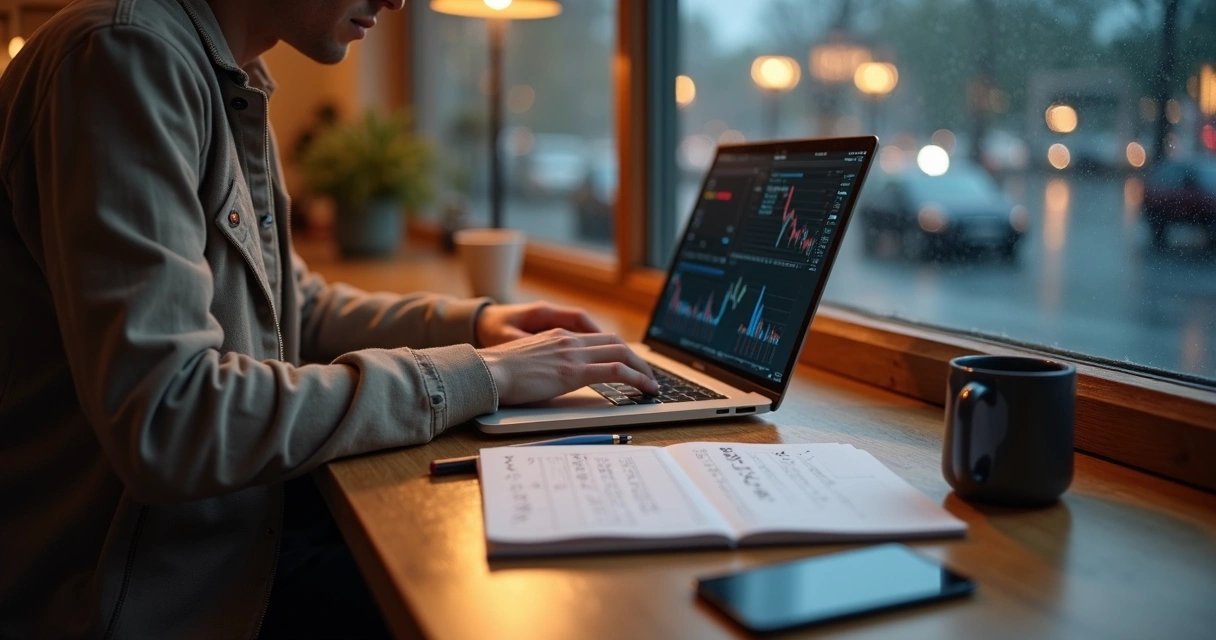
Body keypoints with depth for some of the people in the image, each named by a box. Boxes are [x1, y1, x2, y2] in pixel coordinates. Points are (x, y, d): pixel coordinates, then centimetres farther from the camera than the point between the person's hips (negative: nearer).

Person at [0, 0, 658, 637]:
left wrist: (467, 321, 4)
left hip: (235, 538, 8)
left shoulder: (231, 82, 8)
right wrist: (475, 375, -22)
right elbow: (162, 421, -29)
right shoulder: (125, 56, -21)